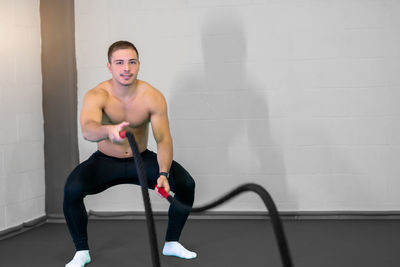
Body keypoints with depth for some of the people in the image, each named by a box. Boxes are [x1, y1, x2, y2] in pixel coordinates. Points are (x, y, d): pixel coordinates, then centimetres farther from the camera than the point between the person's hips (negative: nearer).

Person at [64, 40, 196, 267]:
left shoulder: (153, 97, -17)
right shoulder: (97, 95, -23)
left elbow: (163, 139, -19)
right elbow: (87, 130, -43)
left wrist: (163, 174, -37)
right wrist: (109, 131, -67)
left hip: (141, 159, 2)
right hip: (106, 161, -1)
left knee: (186, 184, -18)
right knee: (72, 190, -29)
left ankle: (172, 243, 5)